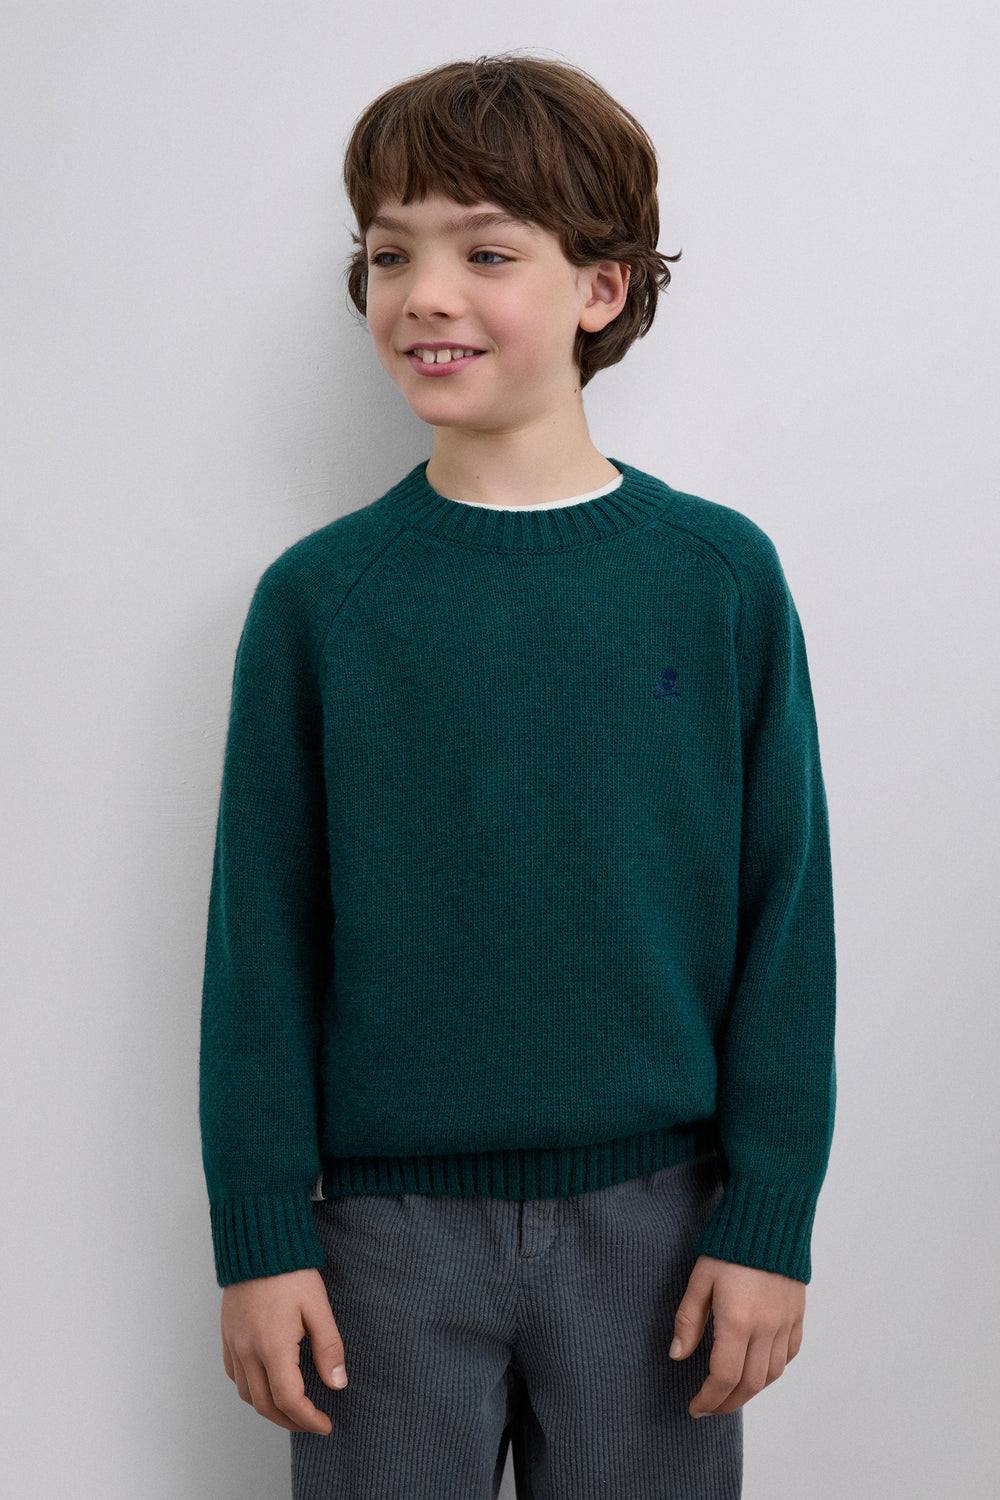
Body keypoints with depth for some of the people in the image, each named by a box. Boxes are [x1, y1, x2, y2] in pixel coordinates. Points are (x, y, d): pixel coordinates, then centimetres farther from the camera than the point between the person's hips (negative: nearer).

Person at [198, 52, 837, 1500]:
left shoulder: (721, 575, -3)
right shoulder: (318, 595, -3)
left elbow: (786, 912, -1)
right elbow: (262, 941, 0)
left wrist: (771, 1217, -3)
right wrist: (260, 1234, -3)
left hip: (655, 1210, 0)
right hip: (390, 1224, 0)